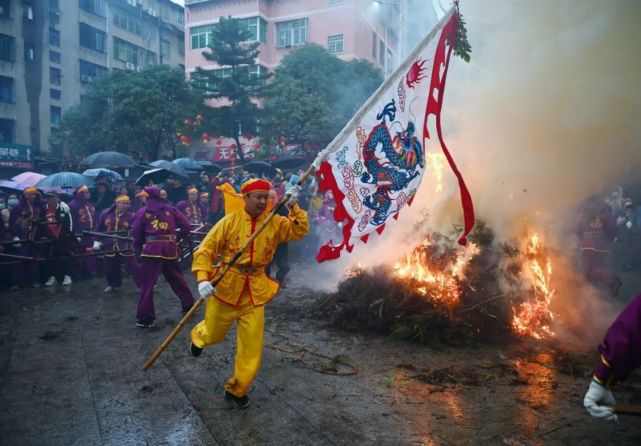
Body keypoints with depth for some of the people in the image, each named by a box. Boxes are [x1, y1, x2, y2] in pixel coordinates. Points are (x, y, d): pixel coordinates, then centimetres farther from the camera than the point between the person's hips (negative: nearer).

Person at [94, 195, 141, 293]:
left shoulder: (131, 216, -9)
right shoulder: (105, 214, -2)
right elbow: (99, 228, 8)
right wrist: (97, 241, 7)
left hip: (125, 247, -2)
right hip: (109, 246, 2)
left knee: (134, 267, -3)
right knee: (110, 268, 14)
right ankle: (112, 285, 37)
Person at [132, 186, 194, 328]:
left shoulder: (142, 212, 4)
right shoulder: (171, 209, 10)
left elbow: (136, 234, 4)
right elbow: (186, 226, 4)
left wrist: (140, 246, 21)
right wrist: (177, 239, 15)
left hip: (152, 249, -3)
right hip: (170, 248, 3)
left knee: (147, 284, 1)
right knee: (176, 278, 20)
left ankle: (144, 318, 0)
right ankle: (189, 305, 30)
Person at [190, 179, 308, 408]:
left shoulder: (275, 223, -2)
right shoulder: (230, 221, -10)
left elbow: (300, 231, -11)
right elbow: (205, 249, -12)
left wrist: (293, 206, -19)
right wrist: (203, 279, -24)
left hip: (255, 292, 2)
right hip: (226, 286, -2)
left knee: (252, 347, 5)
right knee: (213, 335, 20)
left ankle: (236, 390, 28)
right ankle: (198, 335, 59)